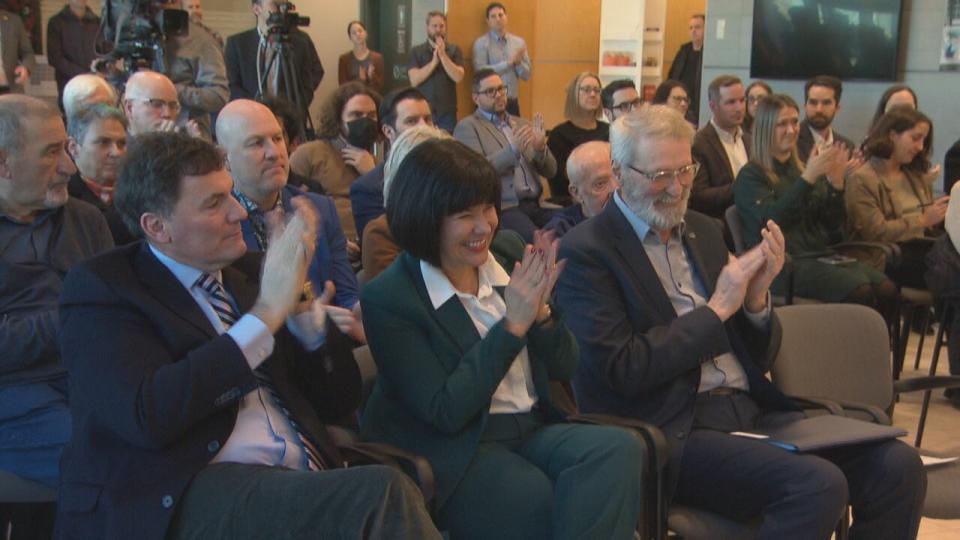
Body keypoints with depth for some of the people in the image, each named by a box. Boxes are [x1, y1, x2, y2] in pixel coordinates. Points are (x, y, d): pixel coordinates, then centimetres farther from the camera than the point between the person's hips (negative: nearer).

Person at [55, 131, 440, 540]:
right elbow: (146, 415, -17)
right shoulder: (100, 289, 1)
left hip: (304, 484, 6)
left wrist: (300, 304, -1)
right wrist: (265, 314, -13)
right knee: (382, 494, -30)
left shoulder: (247, 272, 16)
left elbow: (338, 402, 15)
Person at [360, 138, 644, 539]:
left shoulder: (509, 254, 5)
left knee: (620, 447, -26)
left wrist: (540, 311, -13)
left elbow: (564, 369, 8)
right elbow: (445, 413, -15)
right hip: (459, 451, -5)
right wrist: (513, 325, -19)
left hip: (537, 428, 5)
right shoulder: (388, 298, -10)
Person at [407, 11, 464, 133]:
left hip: (447, 112, 1)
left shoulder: (454, 50, 6)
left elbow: (458, 77, -7)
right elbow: (414, 80, -8)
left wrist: (443, 55, -12)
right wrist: (434, 61, -14)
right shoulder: (416, 51, 5)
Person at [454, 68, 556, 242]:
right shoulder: (467, 127, 6)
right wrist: (512, 150, -21)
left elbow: (550, 171, 17)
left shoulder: (524, 124, 21)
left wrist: (541, 148, -4)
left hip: (535, 204, 5)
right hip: (502, 208, -5)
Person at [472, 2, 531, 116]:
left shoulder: (519, 42, 9)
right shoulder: (481, 43, -1)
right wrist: (509, 62, -17)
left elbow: (527, 75, 7)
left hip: (512, 103, 3)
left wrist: (519, 62, -14)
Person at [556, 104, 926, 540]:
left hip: (753, 409, 7)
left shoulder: (704, 231, 15)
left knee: (898, 465, -13)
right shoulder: (585, 251, -5)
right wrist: (717, 308, -11)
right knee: (819, 485, -29)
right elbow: (622, 370, -13)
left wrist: (756, 298, -3)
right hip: (672, 432, -7)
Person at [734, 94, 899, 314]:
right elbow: (770, 221, -15)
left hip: (822, 256, 6)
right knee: (859, 292, -30)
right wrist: (807, 178, -17)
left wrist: (836, 184, 0)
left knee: (887, 290, -22)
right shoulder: (750, 176, 3)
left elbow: (834, 226, 16)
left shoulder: (801, 169, 21)